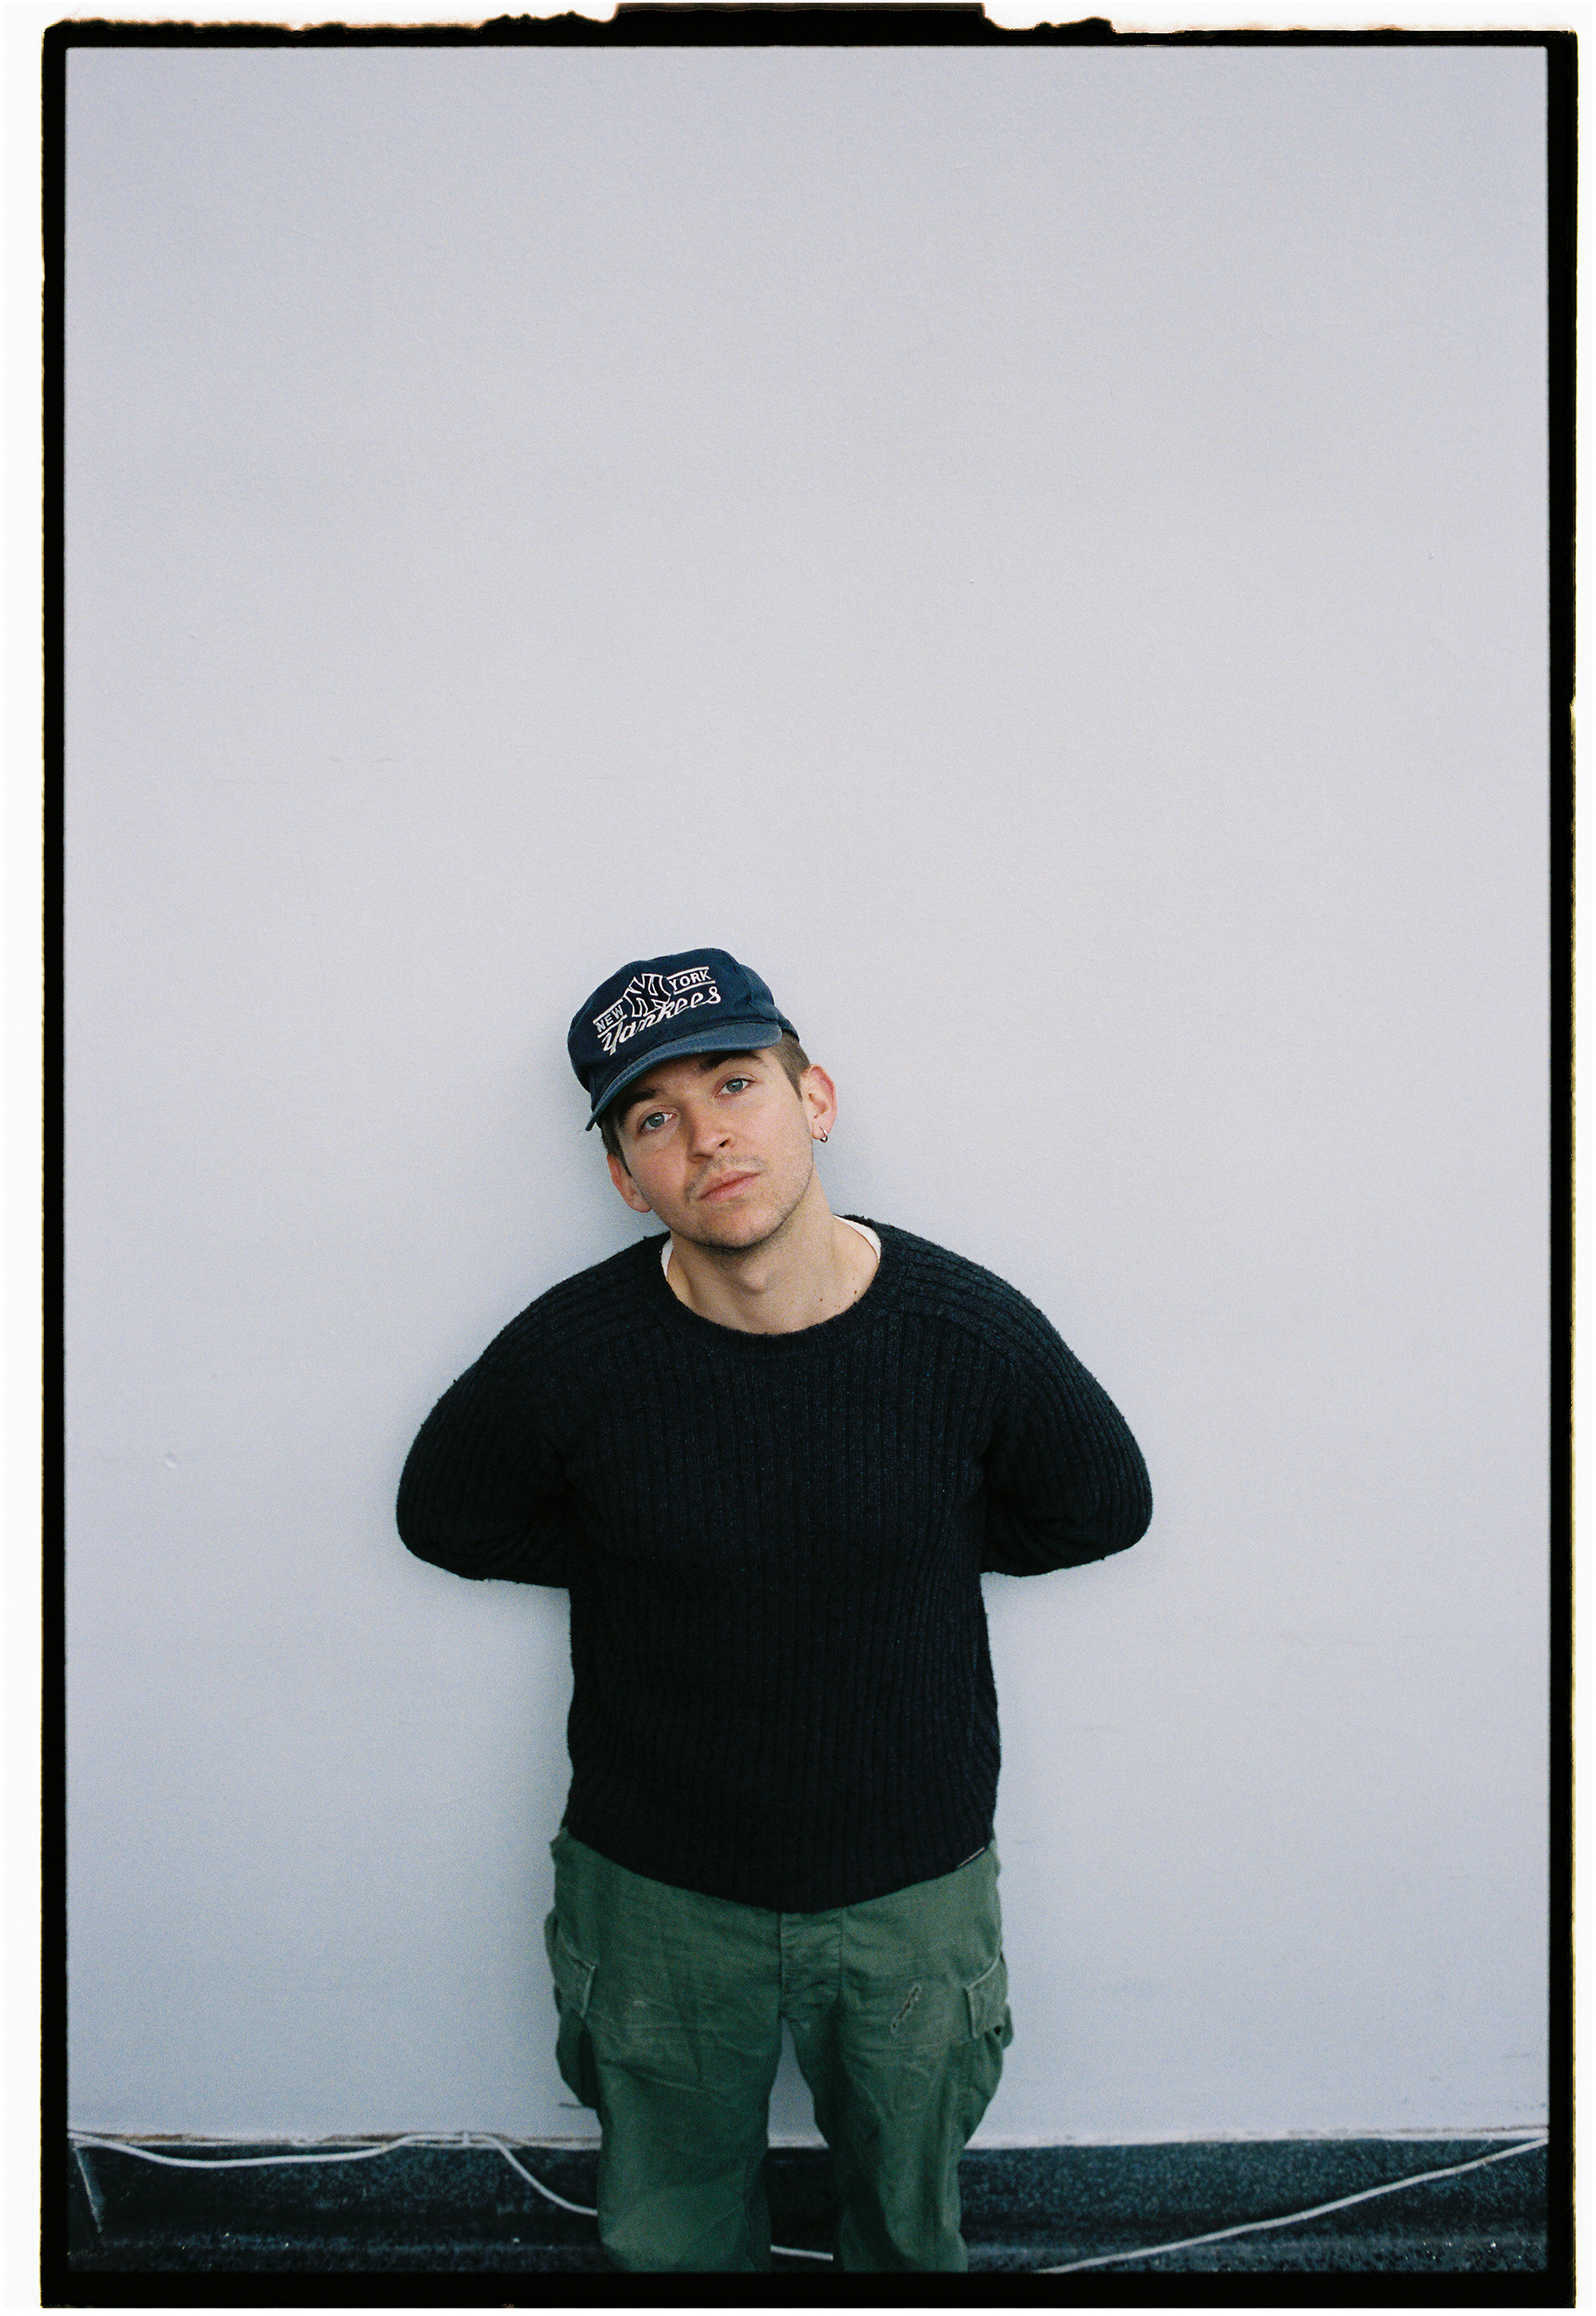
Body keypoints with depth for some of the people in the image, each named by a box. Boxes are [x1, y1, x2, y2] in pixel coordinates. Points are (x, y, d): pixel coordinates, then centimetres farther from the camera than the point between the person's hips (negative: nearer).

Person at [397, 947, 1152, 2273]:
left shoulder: (970, 1333, -19)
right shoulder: (567, 1355, -21)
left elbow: (1101, 1509, -1)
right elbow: (447, 1519, 0)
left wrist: (903, 1537, -9)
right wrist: (649, 1552, -9)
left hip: (913, 1887, 1)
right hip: (657, 1892, 0)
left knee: (911, 2211, 27)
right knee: (670, 2229, 25)